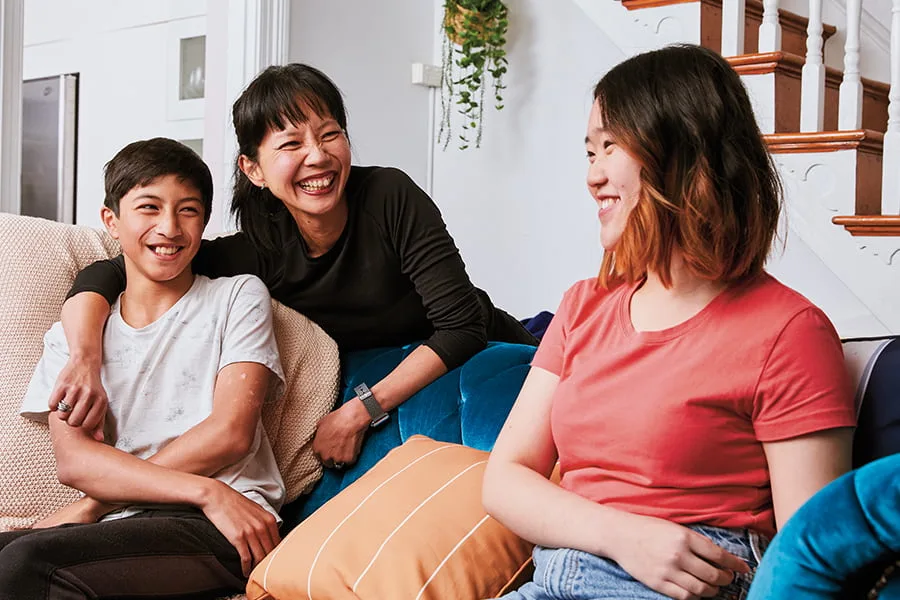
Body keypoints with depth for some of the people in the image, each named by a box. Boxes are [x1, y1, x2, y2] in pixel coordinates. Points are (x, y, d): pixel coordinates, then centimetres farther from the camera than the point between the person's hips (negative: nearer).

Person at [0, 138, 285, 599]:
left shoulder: (238, 297, 12)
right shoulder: (71, 334, 18)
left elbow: (231, 433, -1)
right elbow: (73, 459, 1)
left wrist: (92, 506, -5)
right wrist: (205, 491, -15)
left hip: (223, 531, -4)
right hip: (121, 532, 4)